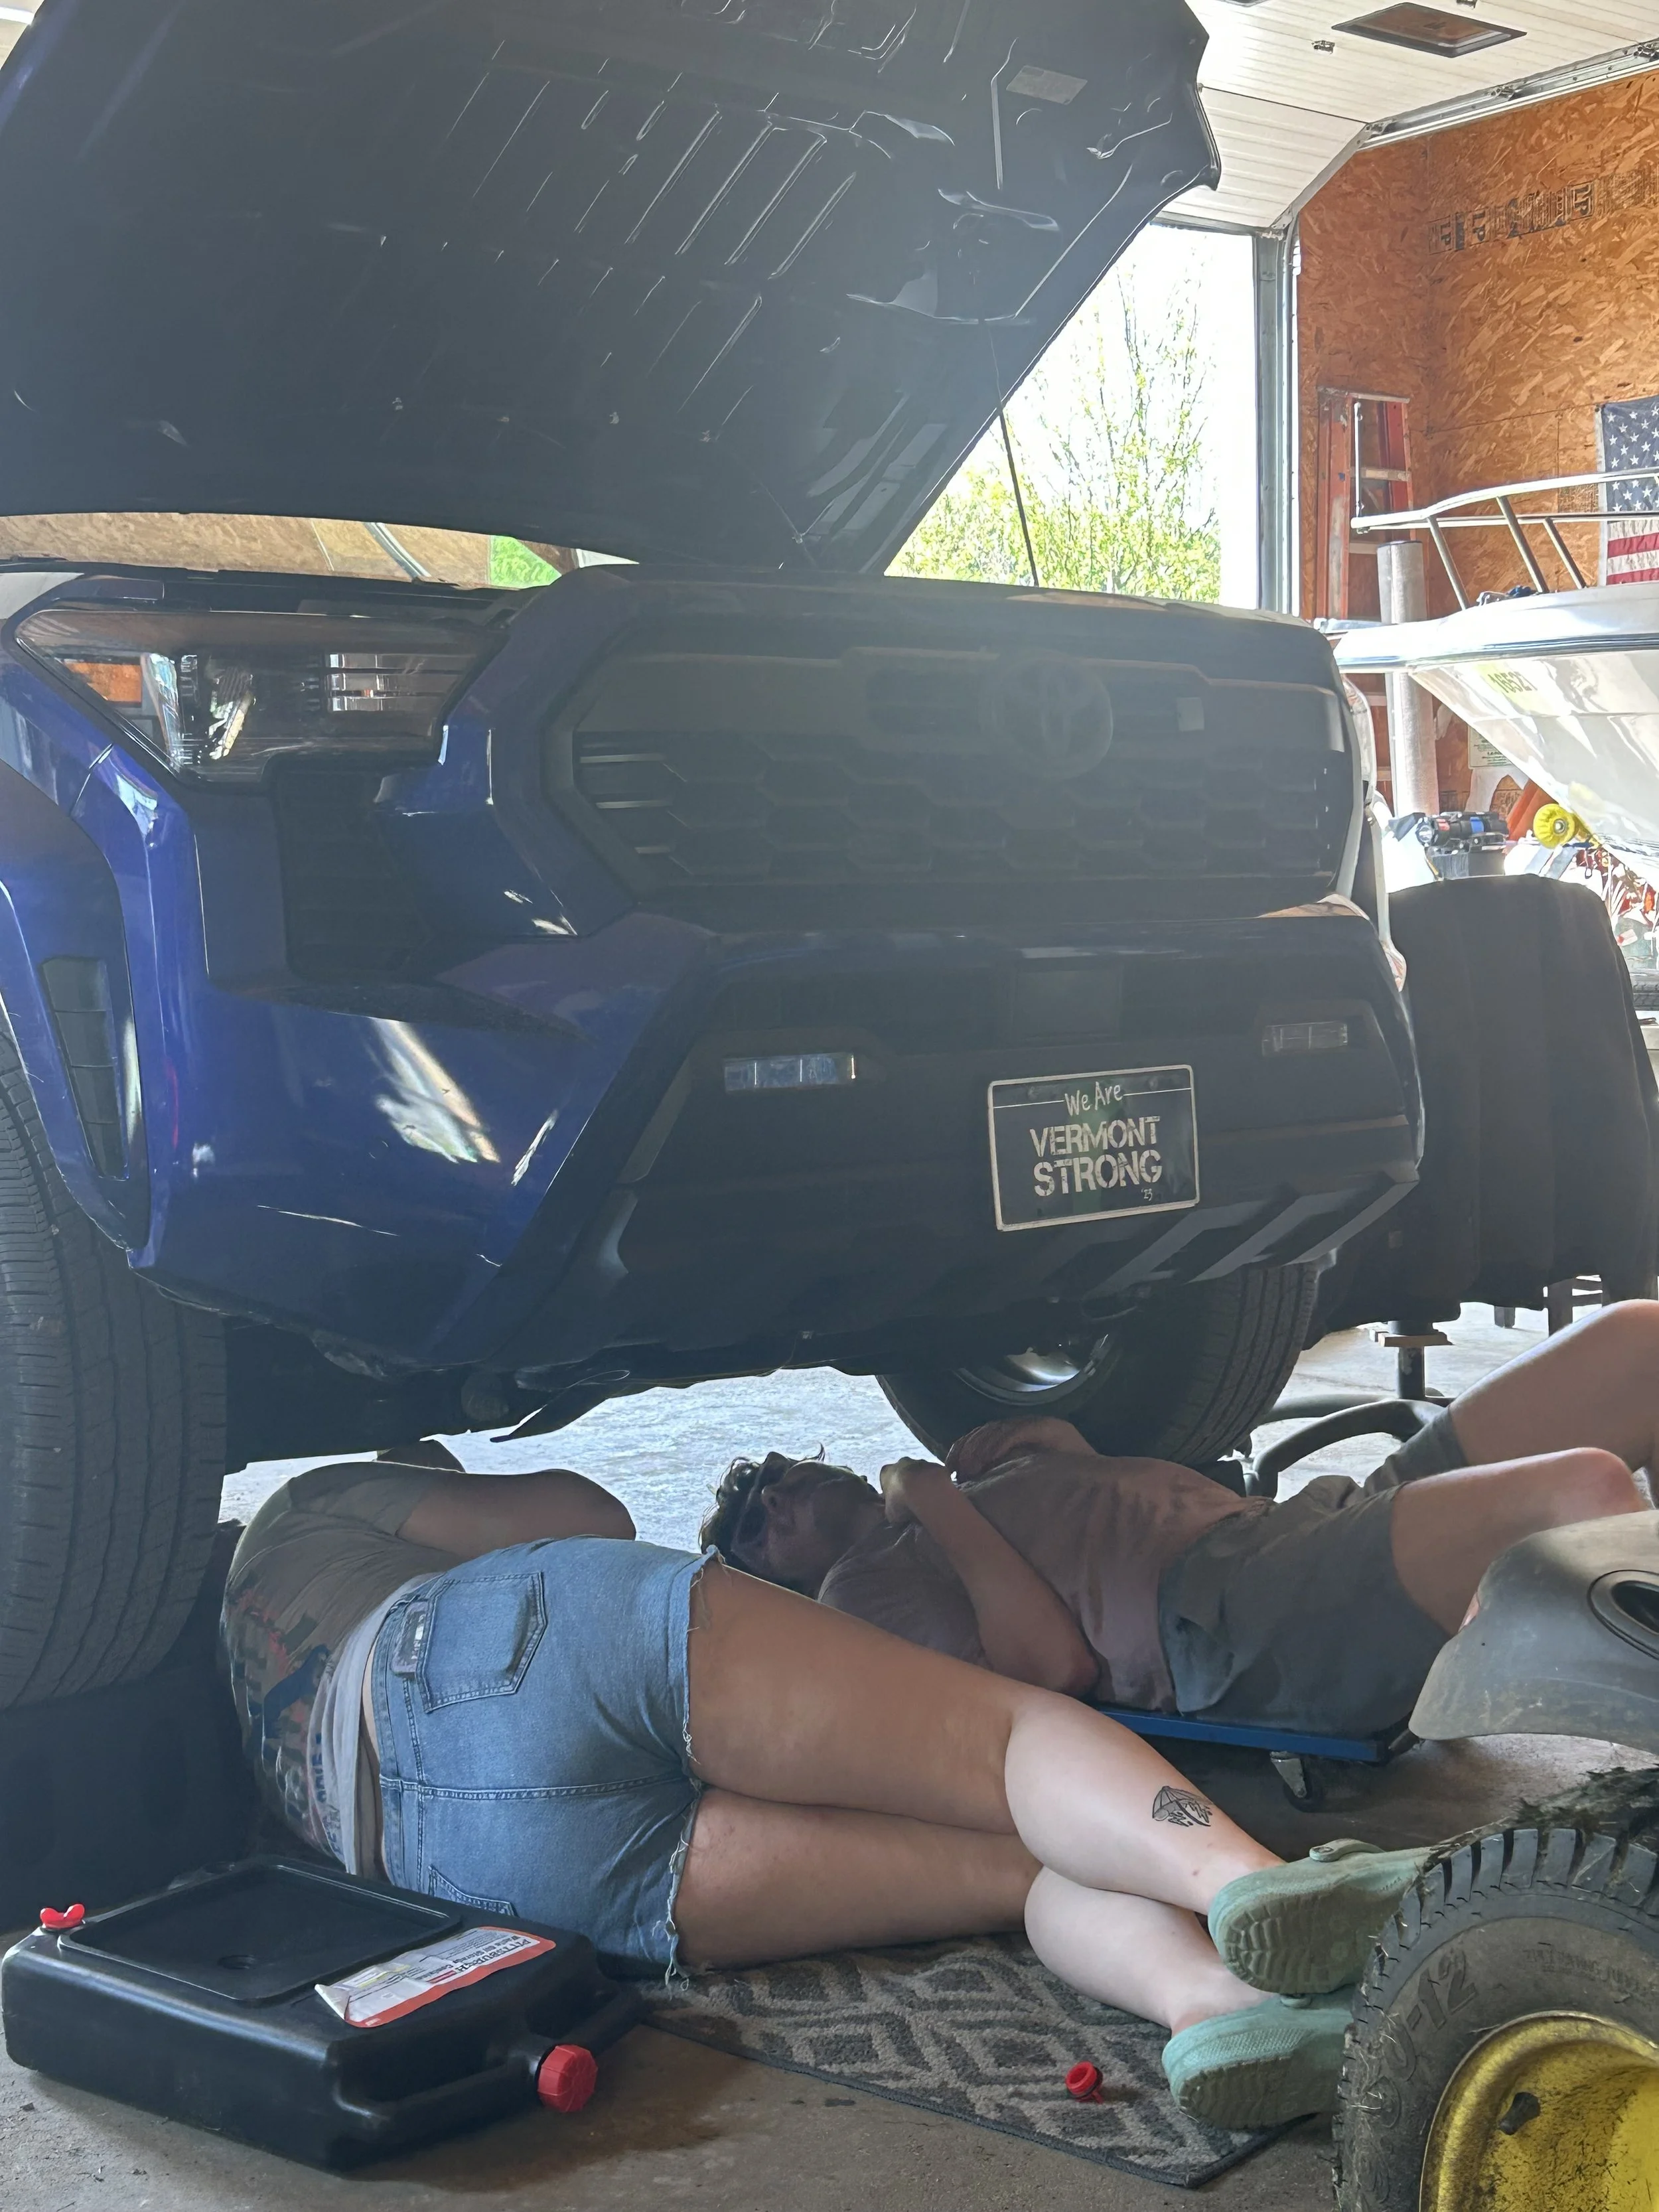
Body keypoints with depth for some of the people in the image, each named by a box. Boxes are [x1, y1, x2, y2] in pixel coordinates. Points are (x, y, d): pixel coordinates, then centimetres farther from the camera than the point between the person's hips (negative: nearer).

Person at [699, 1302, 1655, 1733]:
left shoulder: (983, 1482, 33)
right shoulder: (861, 1586, 9)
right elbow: (1052, 1662, -9)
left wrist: (1068, 1449, 13)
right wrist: (939, 1509, -1)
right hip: (1224, 1619, -9)